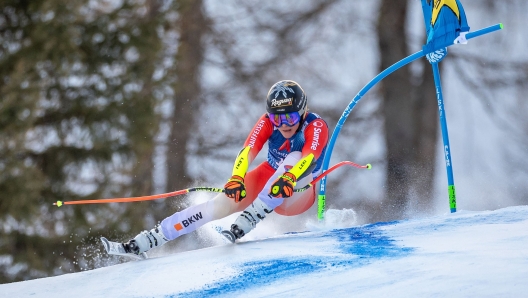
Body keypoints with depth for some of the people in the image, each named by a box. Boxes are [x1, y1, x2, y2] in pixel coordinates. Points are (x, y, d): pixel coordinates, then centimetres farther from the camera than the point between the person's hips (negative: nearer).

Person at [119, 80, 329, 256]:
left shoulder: (316, 127, -22)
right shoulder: (268, 122, -12)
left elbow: (310, 158, -41)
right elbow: (247, 151, -26)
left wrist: (289, 179, -61)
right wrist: (237, 179, -47)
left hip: (298, 194, -3)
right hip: (268, 181, 3)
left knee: (294, 157, -33)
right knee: (223, 204, -22)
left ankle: (246, 222, -38)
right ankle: (143, 242, -27)